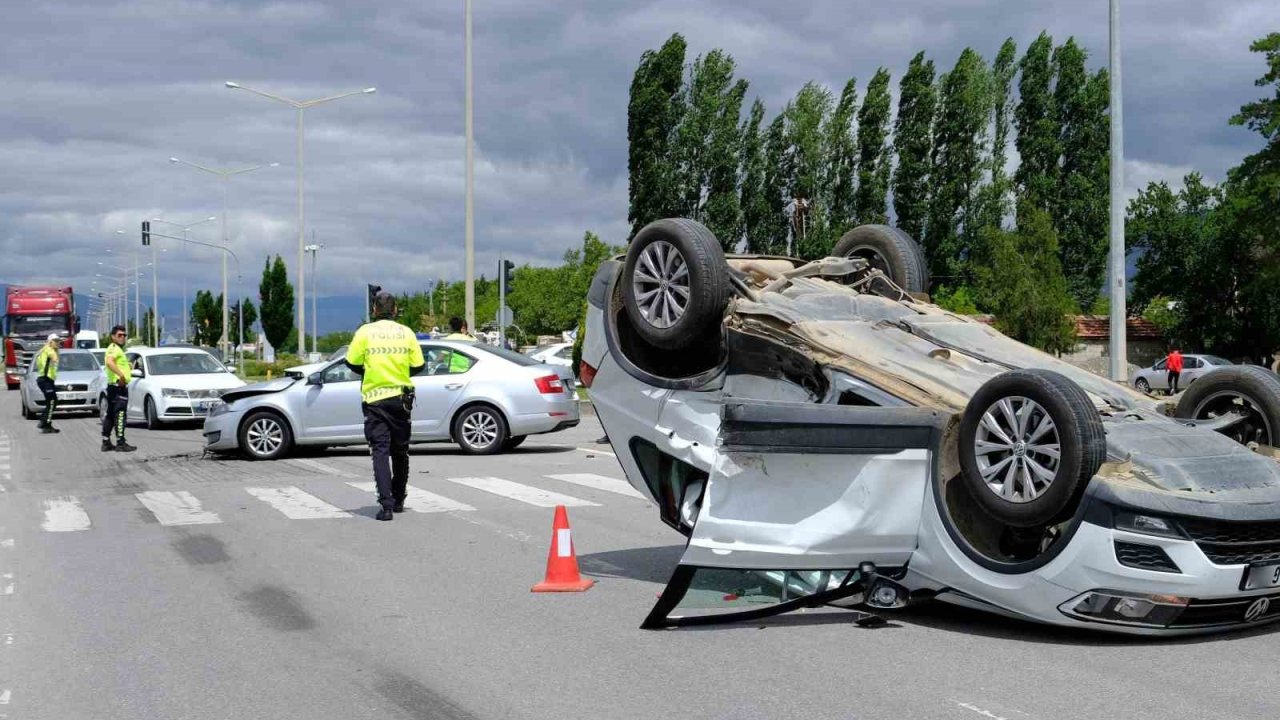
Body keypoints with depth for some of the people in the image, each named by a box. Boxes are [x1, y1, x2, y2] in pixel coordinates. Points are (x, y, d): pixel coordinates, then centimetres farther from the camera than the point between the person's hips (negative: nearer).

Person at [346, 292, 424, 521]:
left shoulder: (365, 332, -5)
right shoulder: (406, 333, 0)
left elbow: (352, 363, -3)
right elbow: (418, 365, 2)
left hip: (374, 399, -2)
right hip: (400, 398, 2)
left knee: (380, 450, -4)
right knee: (400, 451, 16)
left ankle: (386, 504, -16)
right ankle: (398, 500, 26)